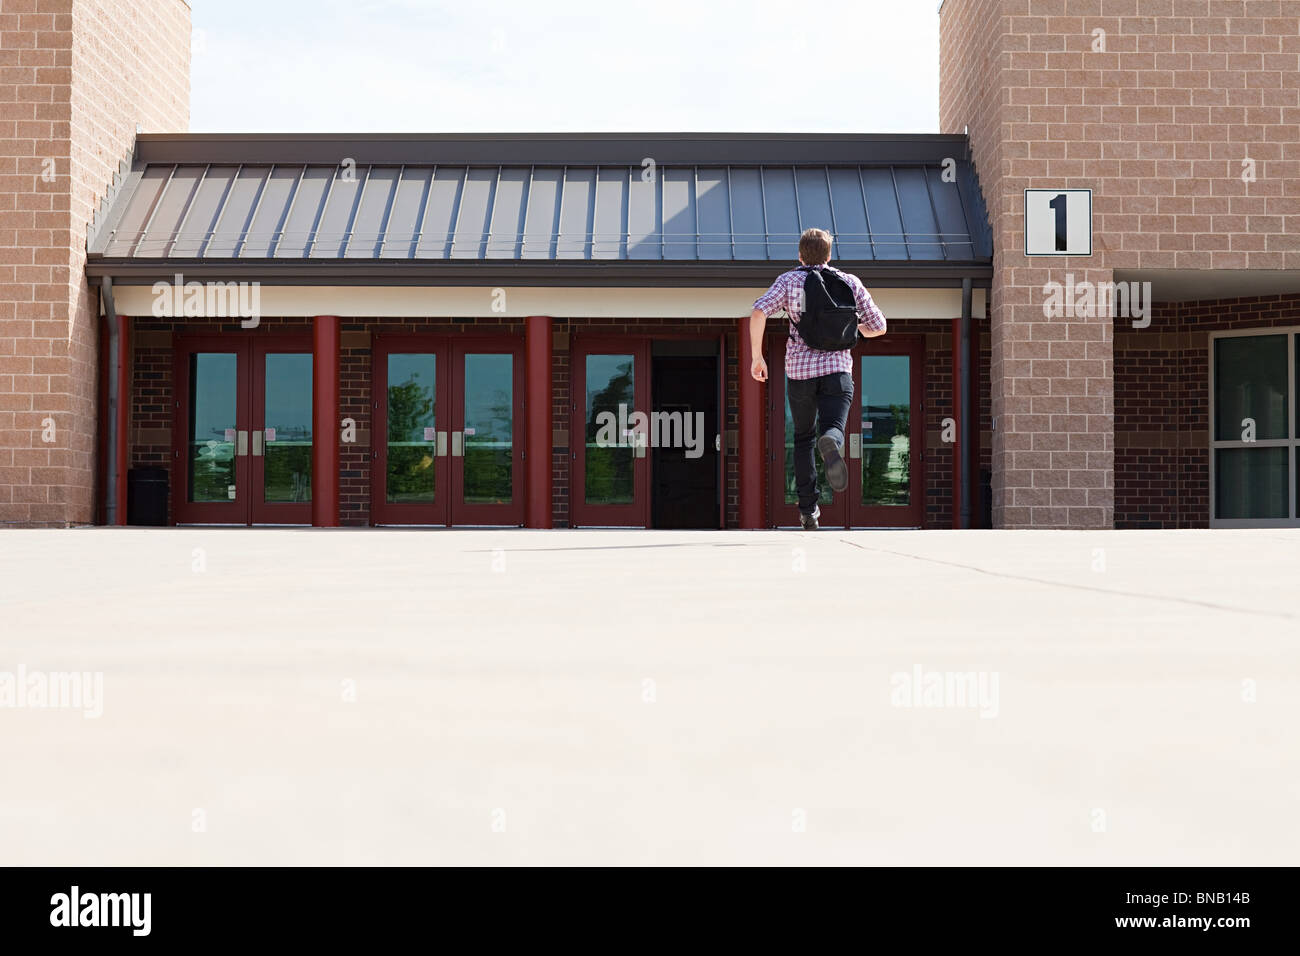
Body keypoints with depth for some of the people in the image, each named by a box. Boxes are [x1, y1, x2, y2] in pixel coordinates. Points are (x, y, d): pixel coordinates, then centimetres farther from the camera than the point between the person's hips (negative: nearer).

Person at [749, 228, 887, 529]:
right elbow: (878, 326, 13)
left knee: (803, 438, 17)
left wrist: (756, 356, -3)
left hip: (800, 370, 1)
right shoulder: (850, 282, 10)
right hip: (837, 368, -1)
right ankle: (831, 443, -52)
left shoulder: (789, 281, 6)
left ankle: (808, 510, 13)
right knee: (832, 429, -13)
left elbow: (758, 312, -11)